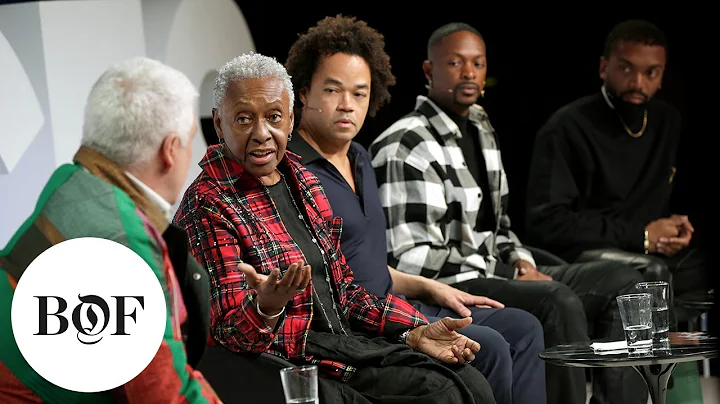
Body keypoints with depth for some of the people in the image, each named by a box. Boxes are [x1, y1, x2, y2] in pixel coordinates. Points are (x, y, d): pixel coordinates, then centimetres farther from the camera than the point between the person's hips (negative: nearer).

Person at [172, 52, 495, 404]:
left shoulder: (301, 182, 12)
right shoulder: (207, 206, -12)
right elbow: (230, 335, -14)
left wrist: (415, 332, 6)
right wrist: (266, 306, -36)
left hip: (349, 340, 7)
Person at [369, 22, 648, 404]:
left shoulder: (481, 130, 17)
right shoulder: (406, 147, -12)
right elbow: (413, 258, -19)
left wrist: (521, 262, 2)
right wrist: (511, 280, -17)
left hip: (493, 273, 10)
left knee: (620, 281, 1)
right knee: (558, 302, -32)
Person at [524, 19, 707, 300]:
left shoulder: (668, 122, 16)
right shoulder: (568, 127, -5)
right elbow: (546, 222, -13)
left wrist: (679, 227, 2)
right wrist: (639, 236, -12)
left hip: (656, 253, 6)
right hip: (585, 254, -6)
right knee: (652, 272, -36)